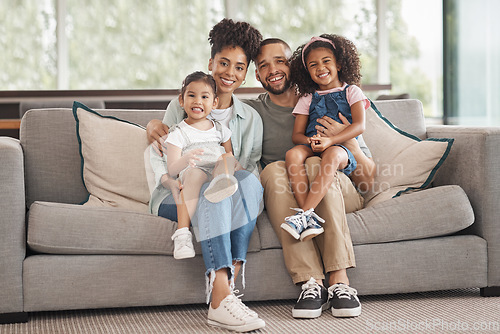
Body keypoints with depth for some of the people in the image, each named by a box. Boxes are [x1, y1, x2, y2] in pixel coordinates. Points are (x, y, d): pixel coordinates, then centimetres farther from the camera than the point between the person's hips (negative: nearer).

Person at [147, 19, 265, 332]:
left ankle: (229, 278, -40)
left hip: (230, 197, 3)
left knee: (249, 181, -32)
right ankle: (220, 298, -51)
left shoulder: (251, 118, 13)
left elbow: (251, 168, 7)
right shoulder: (181, 107, 5)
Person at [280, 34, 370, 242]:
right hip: (312, 148, 3)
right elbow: (296, 134, 13)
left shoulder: (351, 91, 13)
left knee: (332, 154, -39)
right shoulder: (308, 99, 21)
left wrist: (330, 140, -20)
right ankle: (310, 217, -43)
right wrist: (310, 141, -13)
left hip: (344, 149, -3)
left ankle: (305, 213, -47)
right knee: (292, 154, -31)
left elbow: (359, 126, -3)